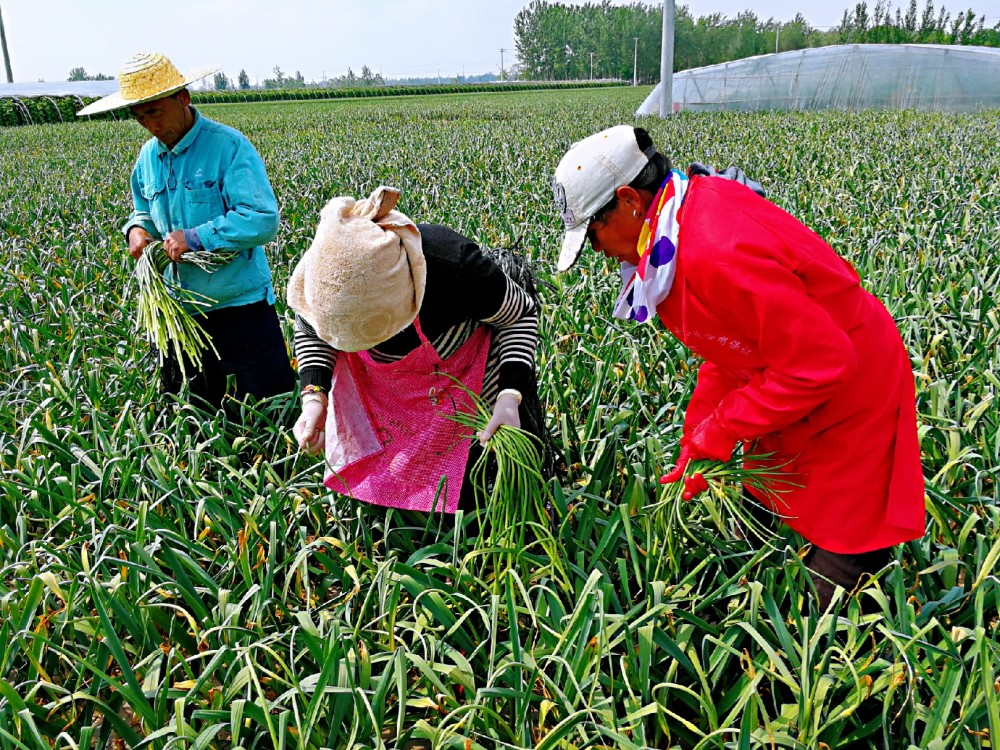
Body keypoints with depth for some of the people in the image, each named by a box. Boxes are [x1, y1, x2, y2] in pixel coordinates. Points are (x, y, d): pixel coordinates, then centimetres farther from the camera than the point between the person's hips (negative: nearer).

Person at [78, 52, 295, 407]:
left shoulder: (228, 146, -13)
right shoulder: (148, 157, 9)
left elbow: (264, 221, -21)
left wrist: (196, 238, -23)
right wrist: (137, 229, -1)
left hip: (240, 304, -6)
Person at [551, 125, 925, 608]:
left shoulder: (715, 254, -35)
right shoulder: (694, 206, -2)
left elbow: (820, 364, -31)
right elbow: (730, 352, 5)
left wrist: (715, 436, -20)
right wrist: (691, 458, 2)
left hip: (848, 400, -9)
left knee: (837, 587, 3)